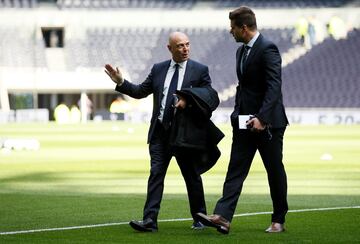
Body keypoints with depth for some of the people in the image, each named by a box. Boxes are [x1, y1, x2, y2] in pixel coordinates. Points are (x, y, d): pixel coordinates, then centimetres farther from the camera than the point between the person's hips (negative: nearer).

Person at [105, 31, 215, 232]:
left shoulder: (200, 70, 0)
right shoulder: (158, 69, 10)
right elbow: (140, 91, 14)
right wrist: (121, 82, 1)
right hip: (160, 132, 2)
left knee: (192, 177, 8)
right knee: (156, 174, -5)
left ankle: (199, 219, 22)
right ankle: (150, 220, -10)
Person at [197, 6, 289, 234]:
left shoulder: (268, 49, -14)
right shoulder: (242, 51, 14)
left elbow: (274, 87, -22)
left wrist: (261, 118, -29)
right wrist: (237, 114, 13)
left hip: (267, 122, -8)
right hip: (245, 122, 8)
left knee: (275, 171, 4)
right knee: (235, 170, -3)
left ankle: (279, 221, 14)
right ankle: (223, 217, -12)